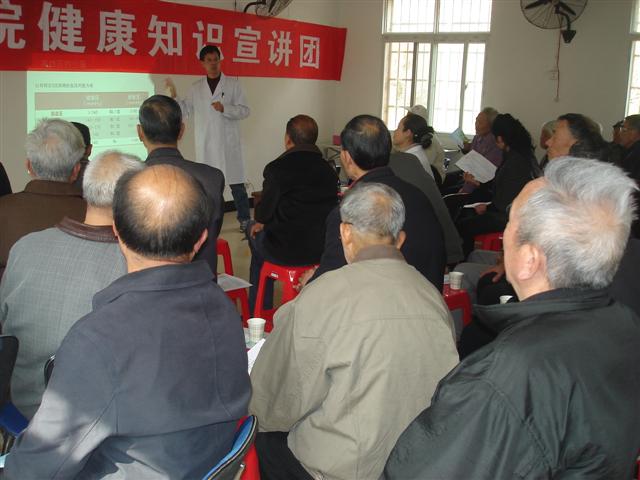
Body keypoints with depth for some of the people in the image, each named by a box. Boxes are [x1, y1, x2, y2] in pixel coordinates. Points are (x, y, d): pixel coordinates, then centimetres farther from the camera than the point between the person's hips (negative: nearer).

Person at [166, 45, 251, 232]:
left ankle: (245, 219, 11)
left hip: (229, 143, -2)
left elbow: (244, 110, -2)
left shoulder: (232, 84, 2)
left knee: (236, 184, 1)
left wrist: (224, 108, -17)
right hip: (205, 145, 3)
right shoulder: (196, 88, 10)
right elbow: (185, 111, 9)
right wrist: (174, 97, -7)